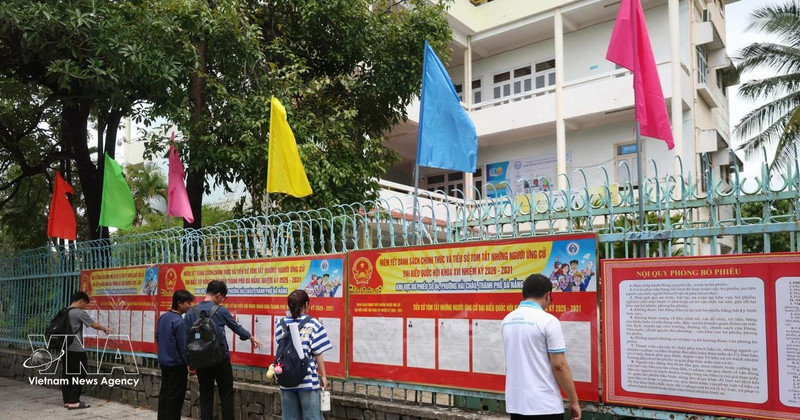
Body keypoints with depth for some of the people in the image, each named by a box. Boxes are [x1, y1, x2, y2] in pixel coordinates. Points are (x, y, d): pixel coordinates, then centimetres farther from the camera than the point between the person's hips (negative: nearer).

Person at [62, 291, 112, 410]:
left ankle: (67, 401, 15)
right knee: (79, 375, -1)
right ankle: (74, 402, -1)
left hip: (66, 348, 8)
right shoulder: (80, 312, -12)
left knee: (67, 375, 11)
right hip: (77, 350, -8)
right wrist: (105, 328, 10)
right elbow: (95, 325, -8)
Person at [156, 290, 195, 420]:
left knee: (164, 392, 16)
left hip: (164, 362, 9)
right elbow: (183, 346, -20)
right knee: (175, 396, 0)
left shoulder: (163, 317, 4)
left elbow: (157, 337, 15)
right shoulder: (179, 321, -21)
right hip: (176, 364, -9)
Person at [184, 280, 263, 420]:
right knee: (226, 395, 7)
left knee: (205, 396, 10)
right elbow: (236, 327, 7)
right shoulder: (221, 311, -7)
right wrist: (251, 337, 25)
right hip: (220, 359, -3)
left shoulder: (191, 313, 2)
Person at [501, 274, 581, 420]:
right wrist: (574, 401, -5)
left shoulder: (507, 320, 7)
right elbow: (559, 366, -13)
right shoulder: (548, 321, -13)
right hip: (544, 405, -6)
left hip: (515, 403, 6)